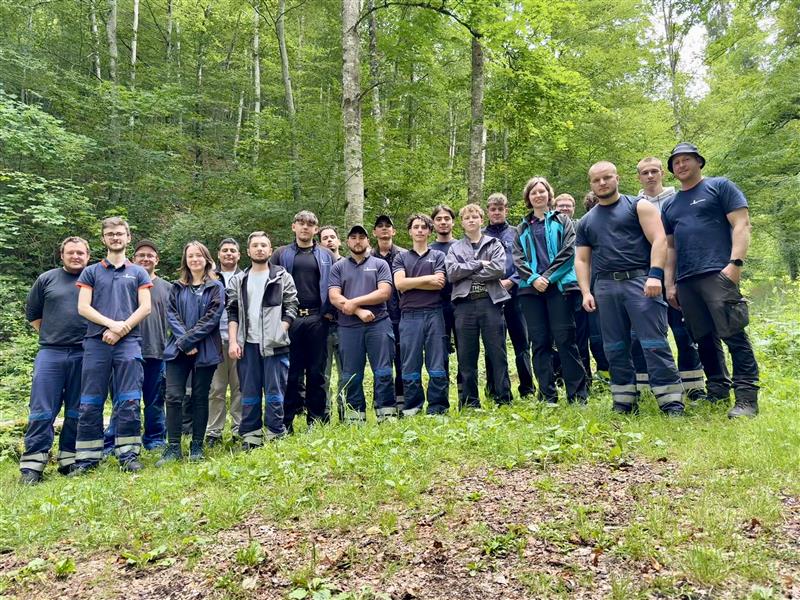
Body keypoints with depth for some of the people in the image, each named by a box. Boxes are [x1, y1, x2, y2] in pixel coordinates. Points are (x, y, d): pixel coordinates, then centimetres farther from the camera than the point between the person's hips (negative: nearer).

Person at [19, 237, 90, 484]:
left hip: (84, 355, 0)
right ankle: (32, 463, 4)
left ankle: (69, 459, 15)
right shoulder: (46, 279, 10)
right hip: (50, 353, 0)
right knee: (42, 410, -2)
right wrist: (50, 335, 10)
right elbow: (32, 313, 17)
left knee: (77, 411, 6)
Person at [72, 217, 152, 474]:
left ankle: (128, 455, 3)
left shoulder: (138, 272, 14)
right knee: (90, 404, 2)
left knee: (129, 402, -3)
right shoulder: (91, 272, 14)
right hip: (96, 342, 1)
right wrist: (111, 323, -10)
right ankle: (86, 458, 10)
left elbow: (145, 308, 4)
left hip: (129, 342, -1)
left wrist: (121, 330, -8)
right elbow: (83, 307, 4)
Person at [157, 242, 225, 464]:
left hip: (205, 350, -2)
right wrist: (183, 342, -11)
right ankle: (173, 447, 4)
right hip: (178, 349, 2)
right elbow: (171, 315, 3)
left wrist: (188, 339, -13)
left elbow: (212, 317, -7)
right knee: (173, 396, -5)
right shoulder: (177, 287, 13)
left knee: (200, 397, 5)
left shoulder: (216, 287, 3)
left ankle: (197, 446, 15)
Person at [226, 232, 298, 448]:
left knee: (275, 392, 1)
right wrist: (233, 341, -1)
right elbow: (232, 313, 9)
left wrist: (279, 333, -9)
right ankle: (250, 436, 17)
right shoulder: (238, 281, 13)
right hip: (247, 344, 3)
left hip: (275, 344, -2)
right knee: (249, 393, 8)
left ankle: (275, 435, 10)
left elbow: (290, 308, 1)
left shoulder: (283, 277, 5)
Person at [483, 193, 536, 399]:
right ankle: (495, 391, 12)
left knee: (521, 343, 2)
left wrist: (511, 281, -11)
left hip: (514, 293, 0)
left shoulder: (516, 233, 10)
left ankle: (527, 389, 11)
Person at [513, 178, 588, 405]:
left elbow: (568, 250, -1)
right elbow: (518, 259, 8)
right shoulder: (523, 228, 19)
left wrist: (548, 277, -11)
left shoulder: (562, 221, 12)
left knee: (565, 339, -7)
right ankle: (547, 396, 7)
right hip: (531, 288, 3)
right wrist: (533, 278, -9)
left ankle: (578, 395, -1)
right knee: (539, 342, 2)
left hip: (559, 285, -3)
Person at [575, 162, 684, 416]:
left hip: (639, 280, -4)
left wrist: (655, 274, -17)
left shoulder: (638, 206, 6)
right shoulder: (586, 221, 18)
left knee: (654, 343, -8)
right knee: (615, 348, 6)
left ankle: (672, 402, -3)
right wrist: (586, 292, 3)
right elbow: (582, 260, 16)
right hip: (605, 286, 4)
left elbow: (659, 240, -4)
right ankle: (624, 402, 15)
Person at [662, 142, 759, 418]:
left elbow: (741, 224, -3)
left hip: (718, 273, -6)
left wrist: (735, 263, -15)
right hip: (685, 281, 6)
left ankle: (746, 398, -7)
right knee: (704, 339, 8)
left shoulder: (720, 186, 7)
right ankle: (718, 391, 18)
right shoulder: (670, 205, 22)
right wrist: (670, 283, 15)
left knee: (733, 334, -10)